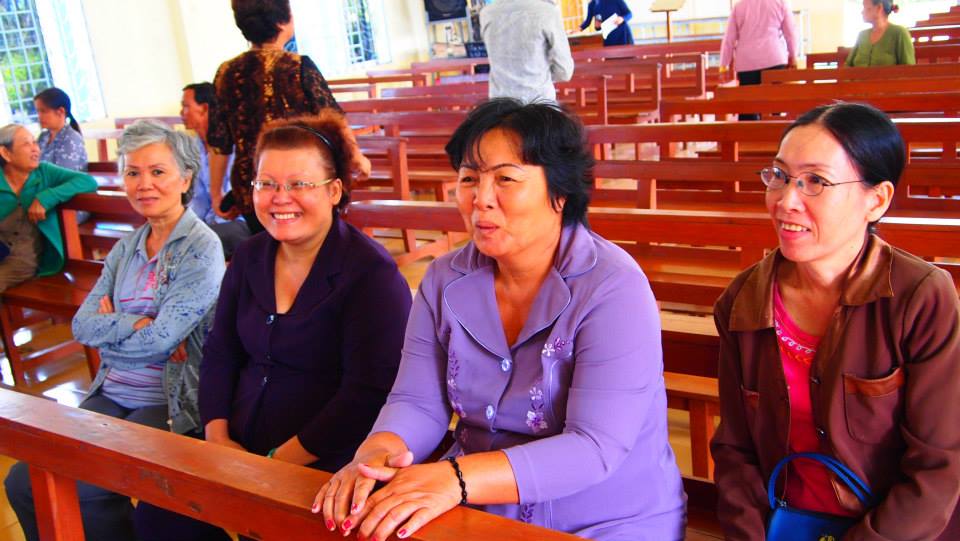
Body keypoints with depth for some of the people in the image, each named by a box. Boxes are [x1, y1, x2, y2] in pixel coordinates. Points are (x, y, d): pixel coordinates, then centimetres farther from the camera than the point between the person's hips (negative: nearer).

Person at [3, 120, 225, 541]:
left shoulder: (202, 248, -12)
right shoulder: (126, 248, 11)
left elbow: (159, 341, -19)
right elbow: (81, 324, 2)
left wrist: (107, 327, -3)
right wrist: (136, 324, -14)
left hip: (170, 403, -7)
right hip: (111, 394, 7)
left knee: (78, 491, -19)